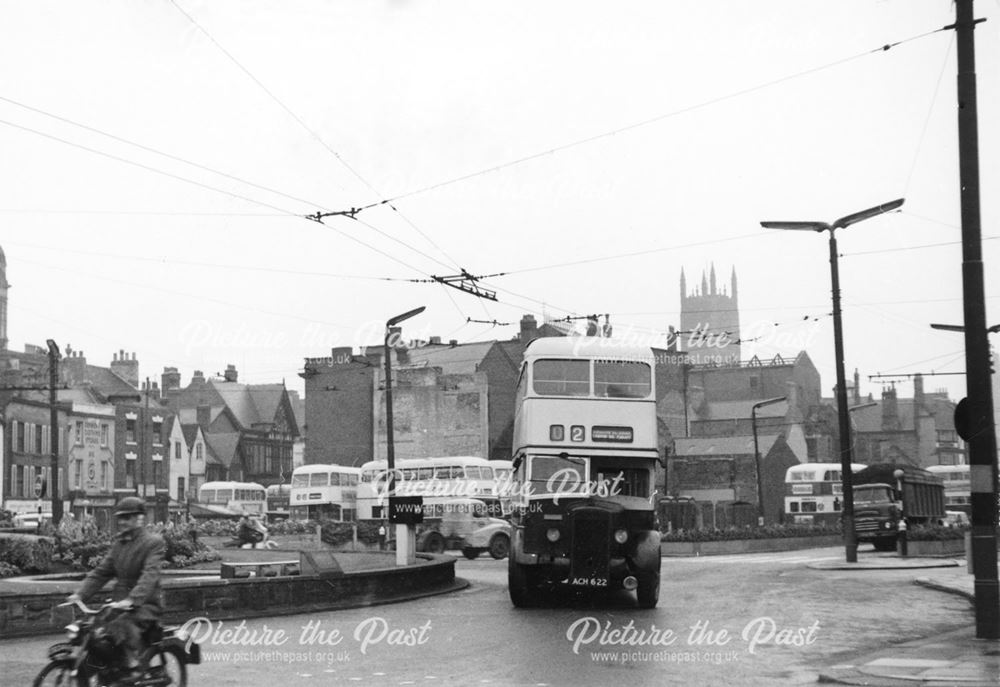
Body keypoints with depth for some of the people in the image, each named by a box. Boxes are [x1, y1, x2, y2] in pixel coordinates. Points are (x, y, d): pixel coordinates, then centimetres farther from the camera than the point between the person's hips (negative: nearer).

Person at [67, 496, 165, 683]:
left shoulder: (153, 542, -8)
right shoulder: (119, 543, 16)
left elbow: (150, 575, -22)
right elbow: (102, 571, 11)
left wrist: (131, 600, -37)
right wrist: (80, 594, -4)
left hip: (145, 605, -7)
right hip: (119, 603, 7)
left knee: (124, 627, -35)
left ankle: (134, 669, -23)